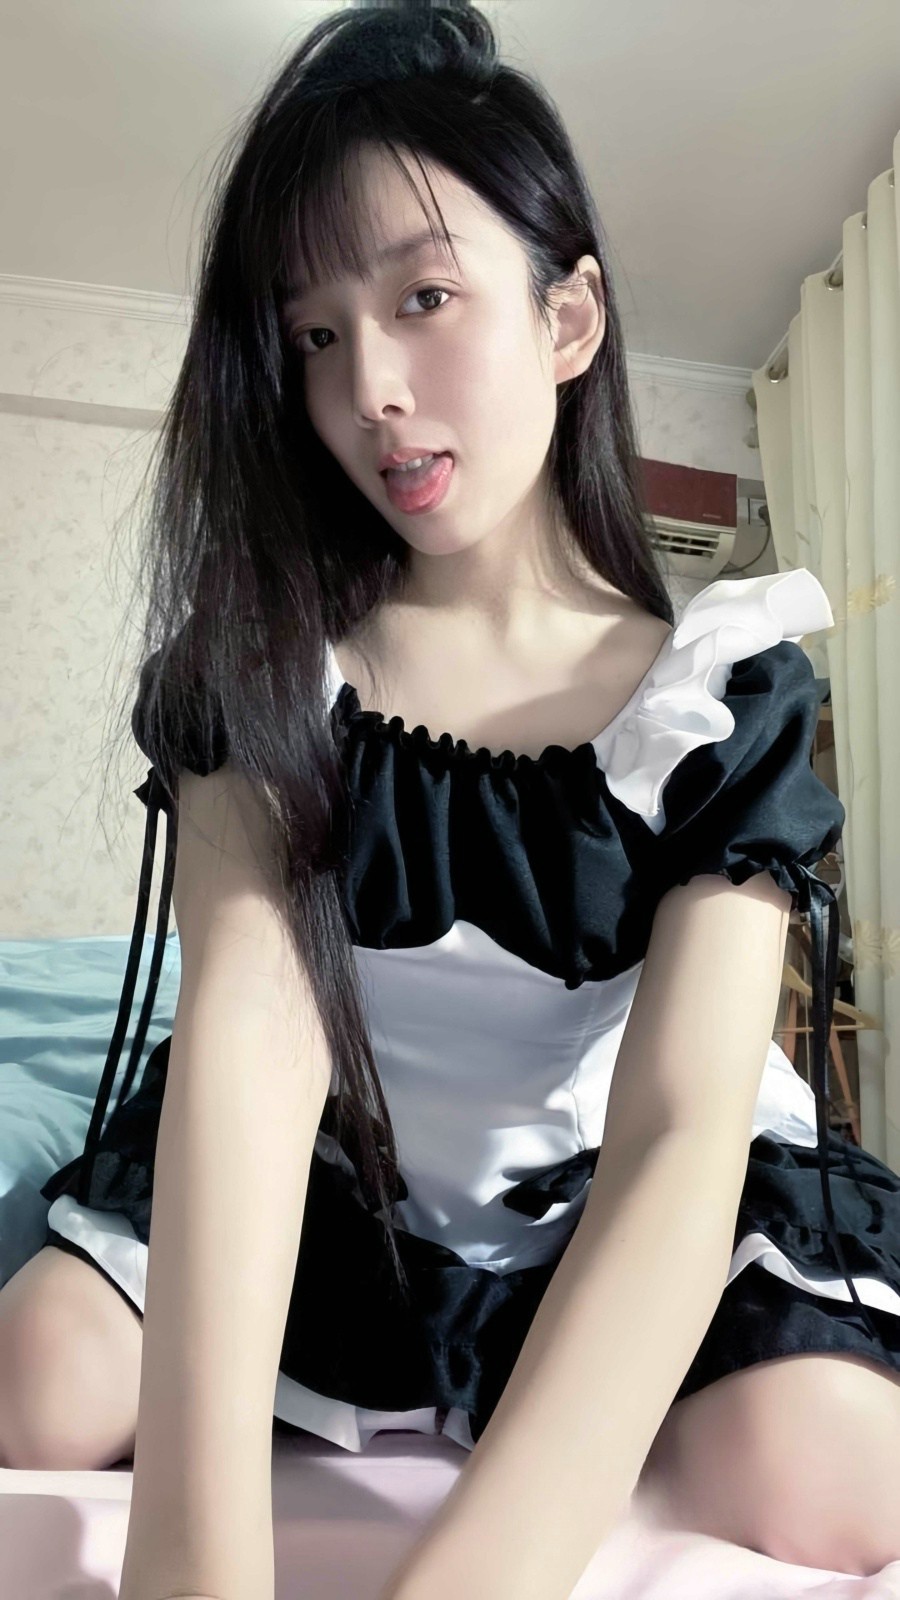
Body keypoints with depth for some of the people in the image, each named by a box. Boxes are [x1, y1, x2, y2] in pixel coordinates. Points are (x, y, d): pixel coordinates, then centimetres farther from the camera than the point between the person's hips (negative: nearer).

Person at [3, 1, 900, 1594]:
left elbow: (682, 1128, -27)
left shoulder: (723, 686, -17)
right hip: (336, 1173, 2)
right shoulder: (264, 657, -13)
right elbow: (248, 1022, -27)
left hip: (611, 1198, -1)